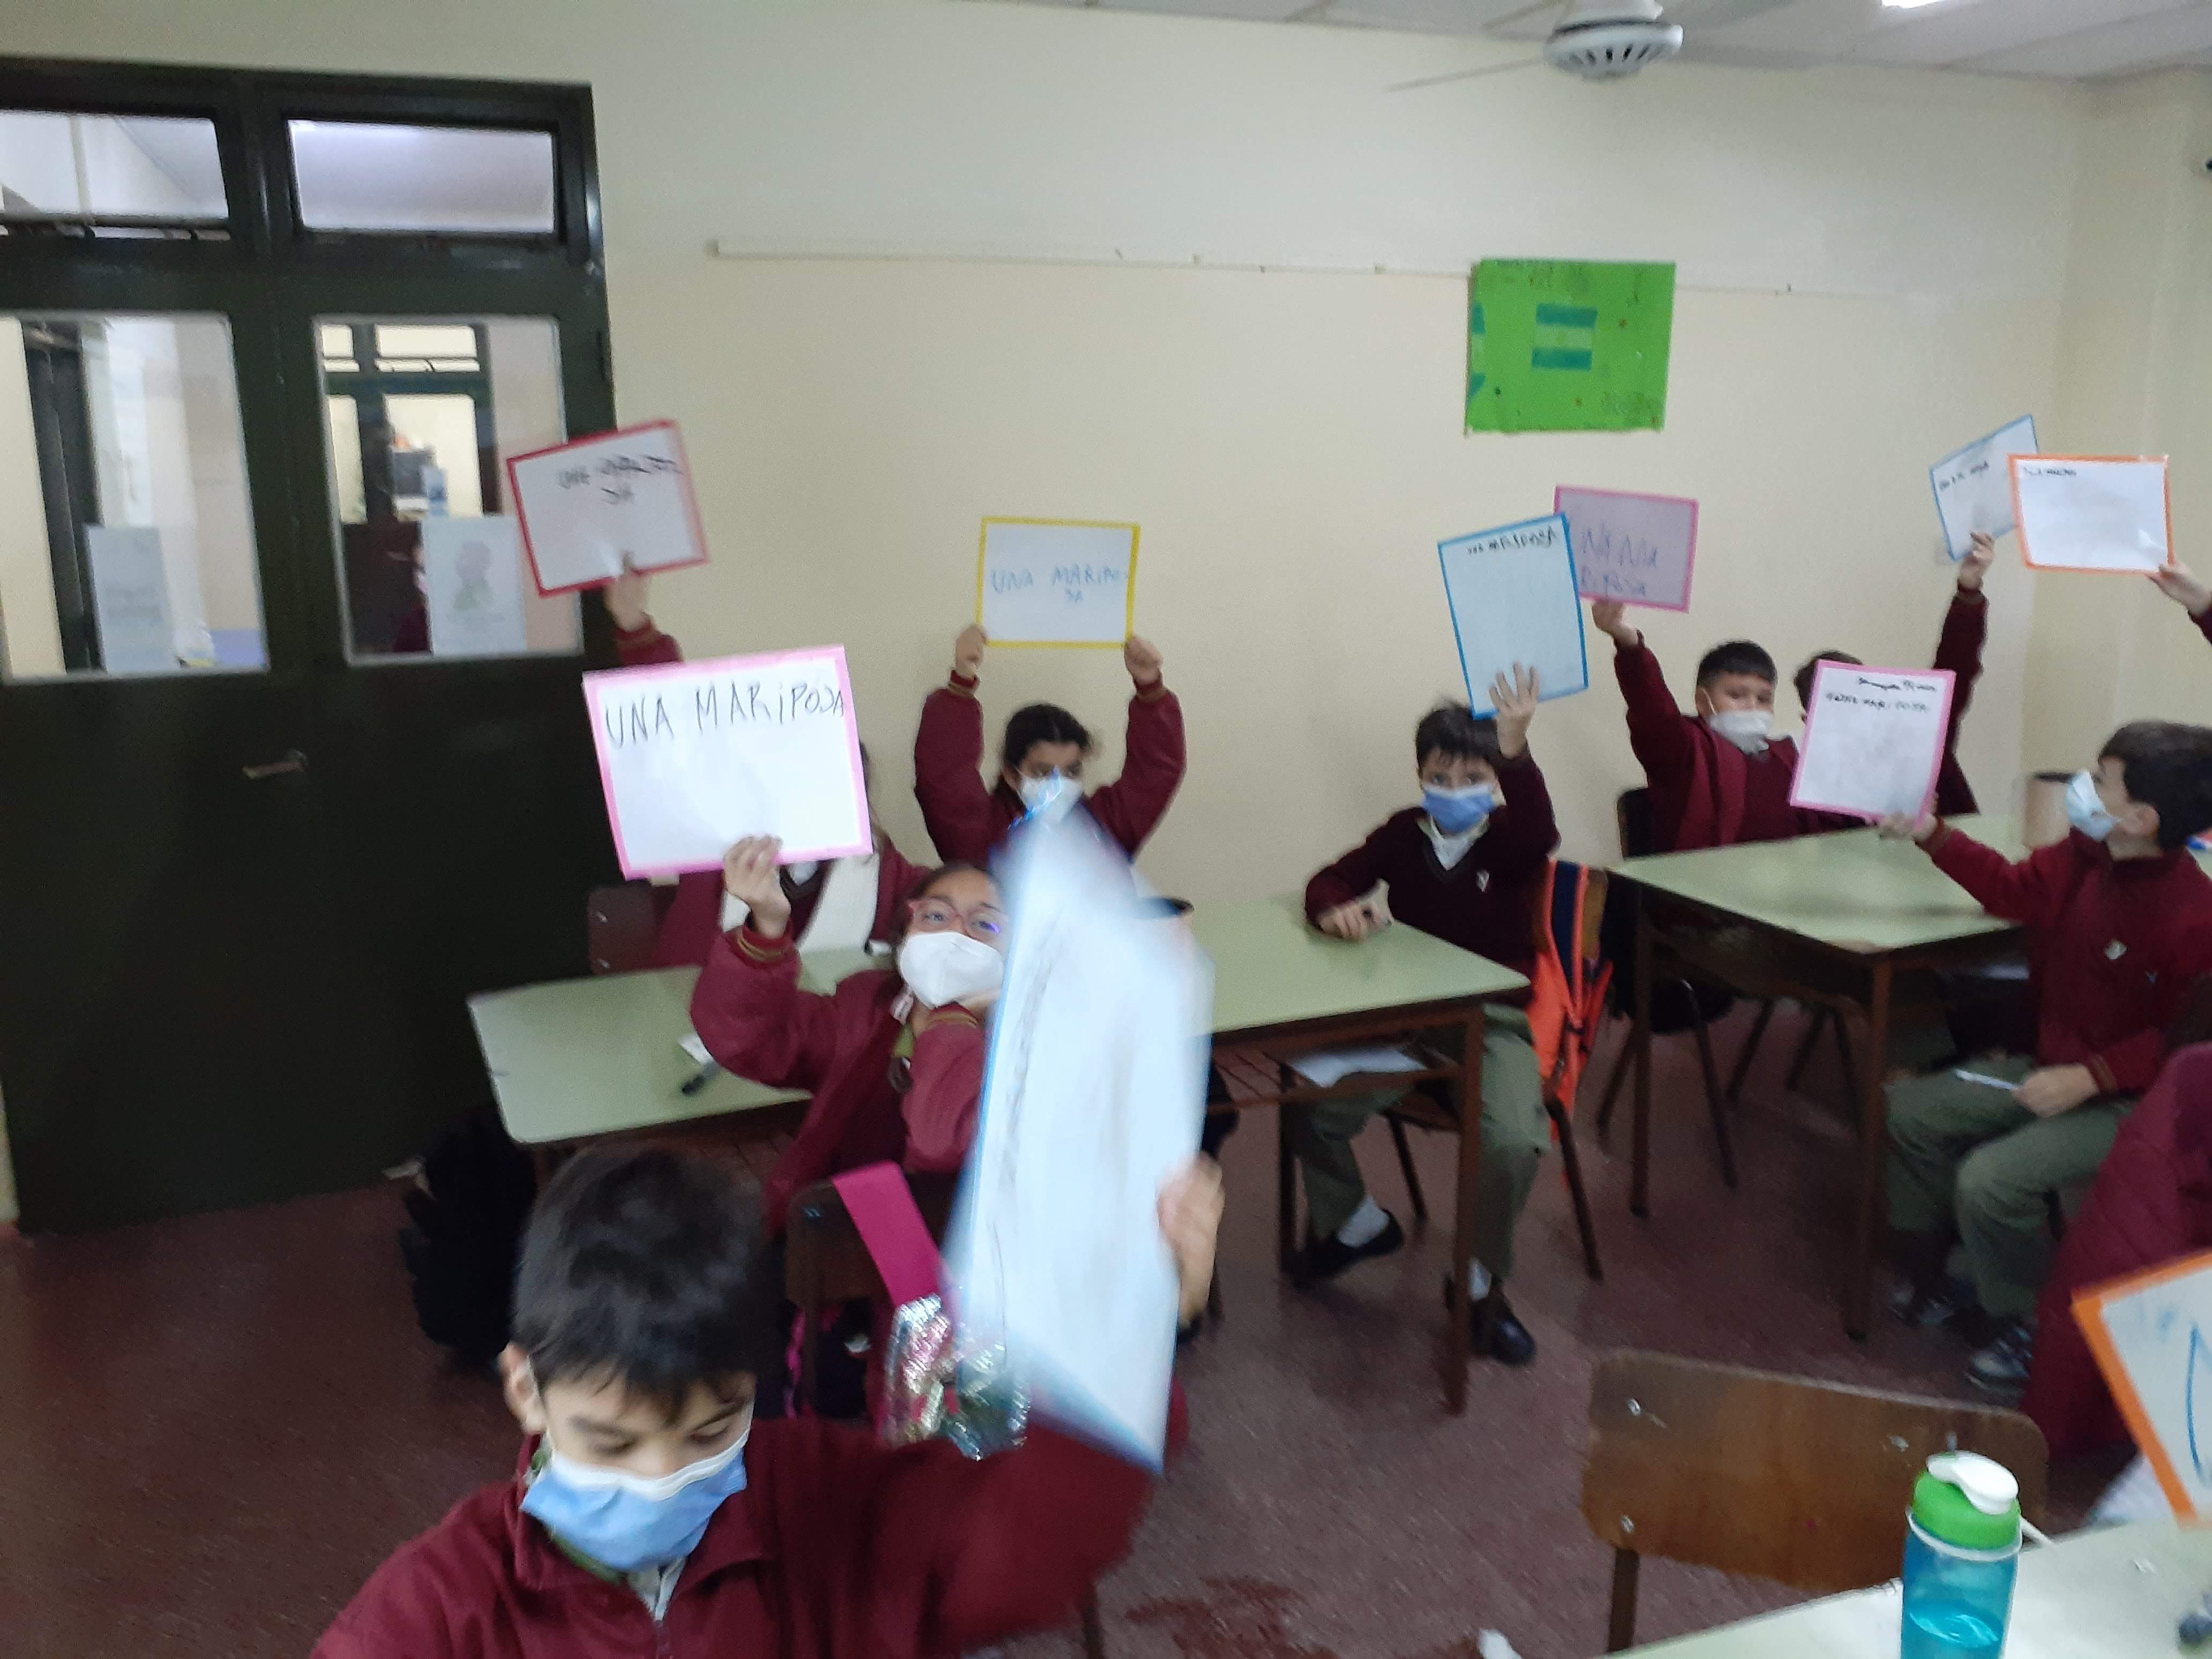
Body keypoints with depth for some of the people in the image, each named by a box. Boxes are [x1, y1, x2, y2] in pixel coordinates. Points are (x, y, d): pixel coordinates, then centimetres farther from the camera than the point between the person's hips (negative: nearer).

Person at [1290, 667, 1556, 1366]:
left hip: (1493, 1018, -3)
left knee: (1514, 1139, -30)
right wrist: (1336, 909, -22)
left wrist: (1516, 751, -46)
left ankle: (1482, 1279, 1)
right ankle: (1355, 1222, 17)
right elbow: (1330, 880, 4)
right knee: (1309, 1104, -16)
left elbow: (1539, 834, -28)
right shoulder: (1404, 834, 5)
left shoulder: (1508, 841, -4)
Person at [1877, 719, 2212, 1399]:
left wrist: (2087, 1079, -24)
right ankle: (1931, 1285, 20)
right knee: (1910, 1111, 5)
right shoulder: (2083, 857, -5)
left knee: (1991, 1179, -26)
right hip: (2051, 1069, 9)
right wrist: (1928, 832, 5)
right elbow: (2013, 890, 13)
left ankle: (2024, 1330, 2)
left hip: (2126, 1102, -9)